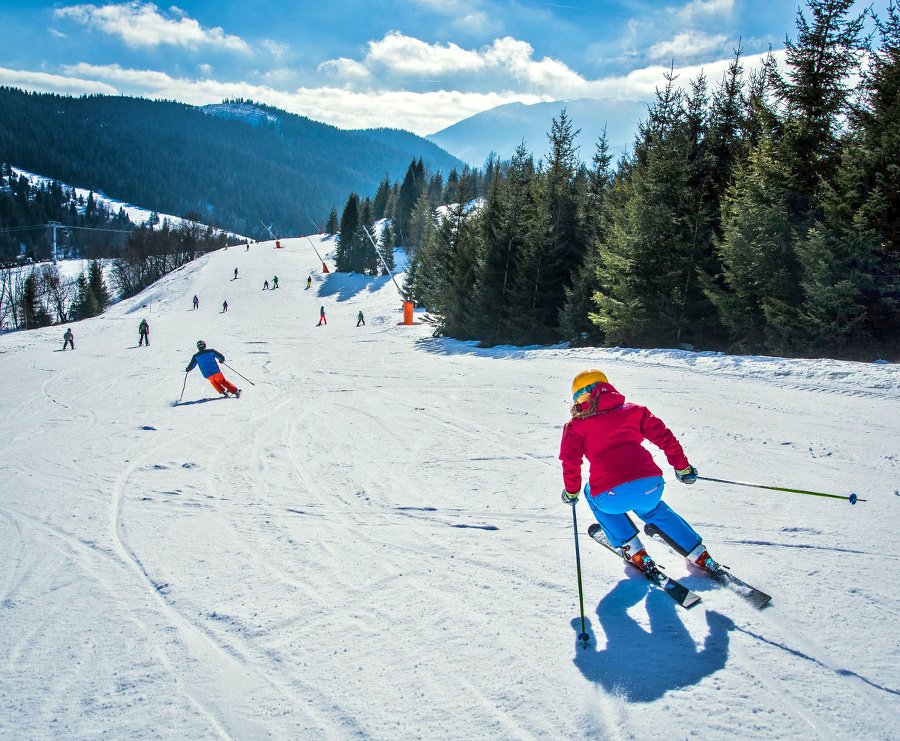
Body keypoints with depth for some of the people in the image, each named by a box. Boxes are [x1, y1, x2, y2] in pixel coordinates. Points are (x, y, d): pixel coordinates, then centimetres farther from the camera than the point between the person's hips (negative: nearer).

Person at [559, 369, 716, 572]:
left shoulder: (576, 425, 16)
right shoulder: (633, 411, 23)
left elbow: (570, 460, 4)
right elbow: (664, 437, 20)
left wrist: (571, 492, 20)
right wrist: (682, 467, 32)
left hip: (612, 495, -3)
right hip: (650, 486, 3)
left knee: (594, 495, 34)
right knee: (650, 507, 39)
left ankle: (633, 550, 25)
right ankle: (698, 554, 33)